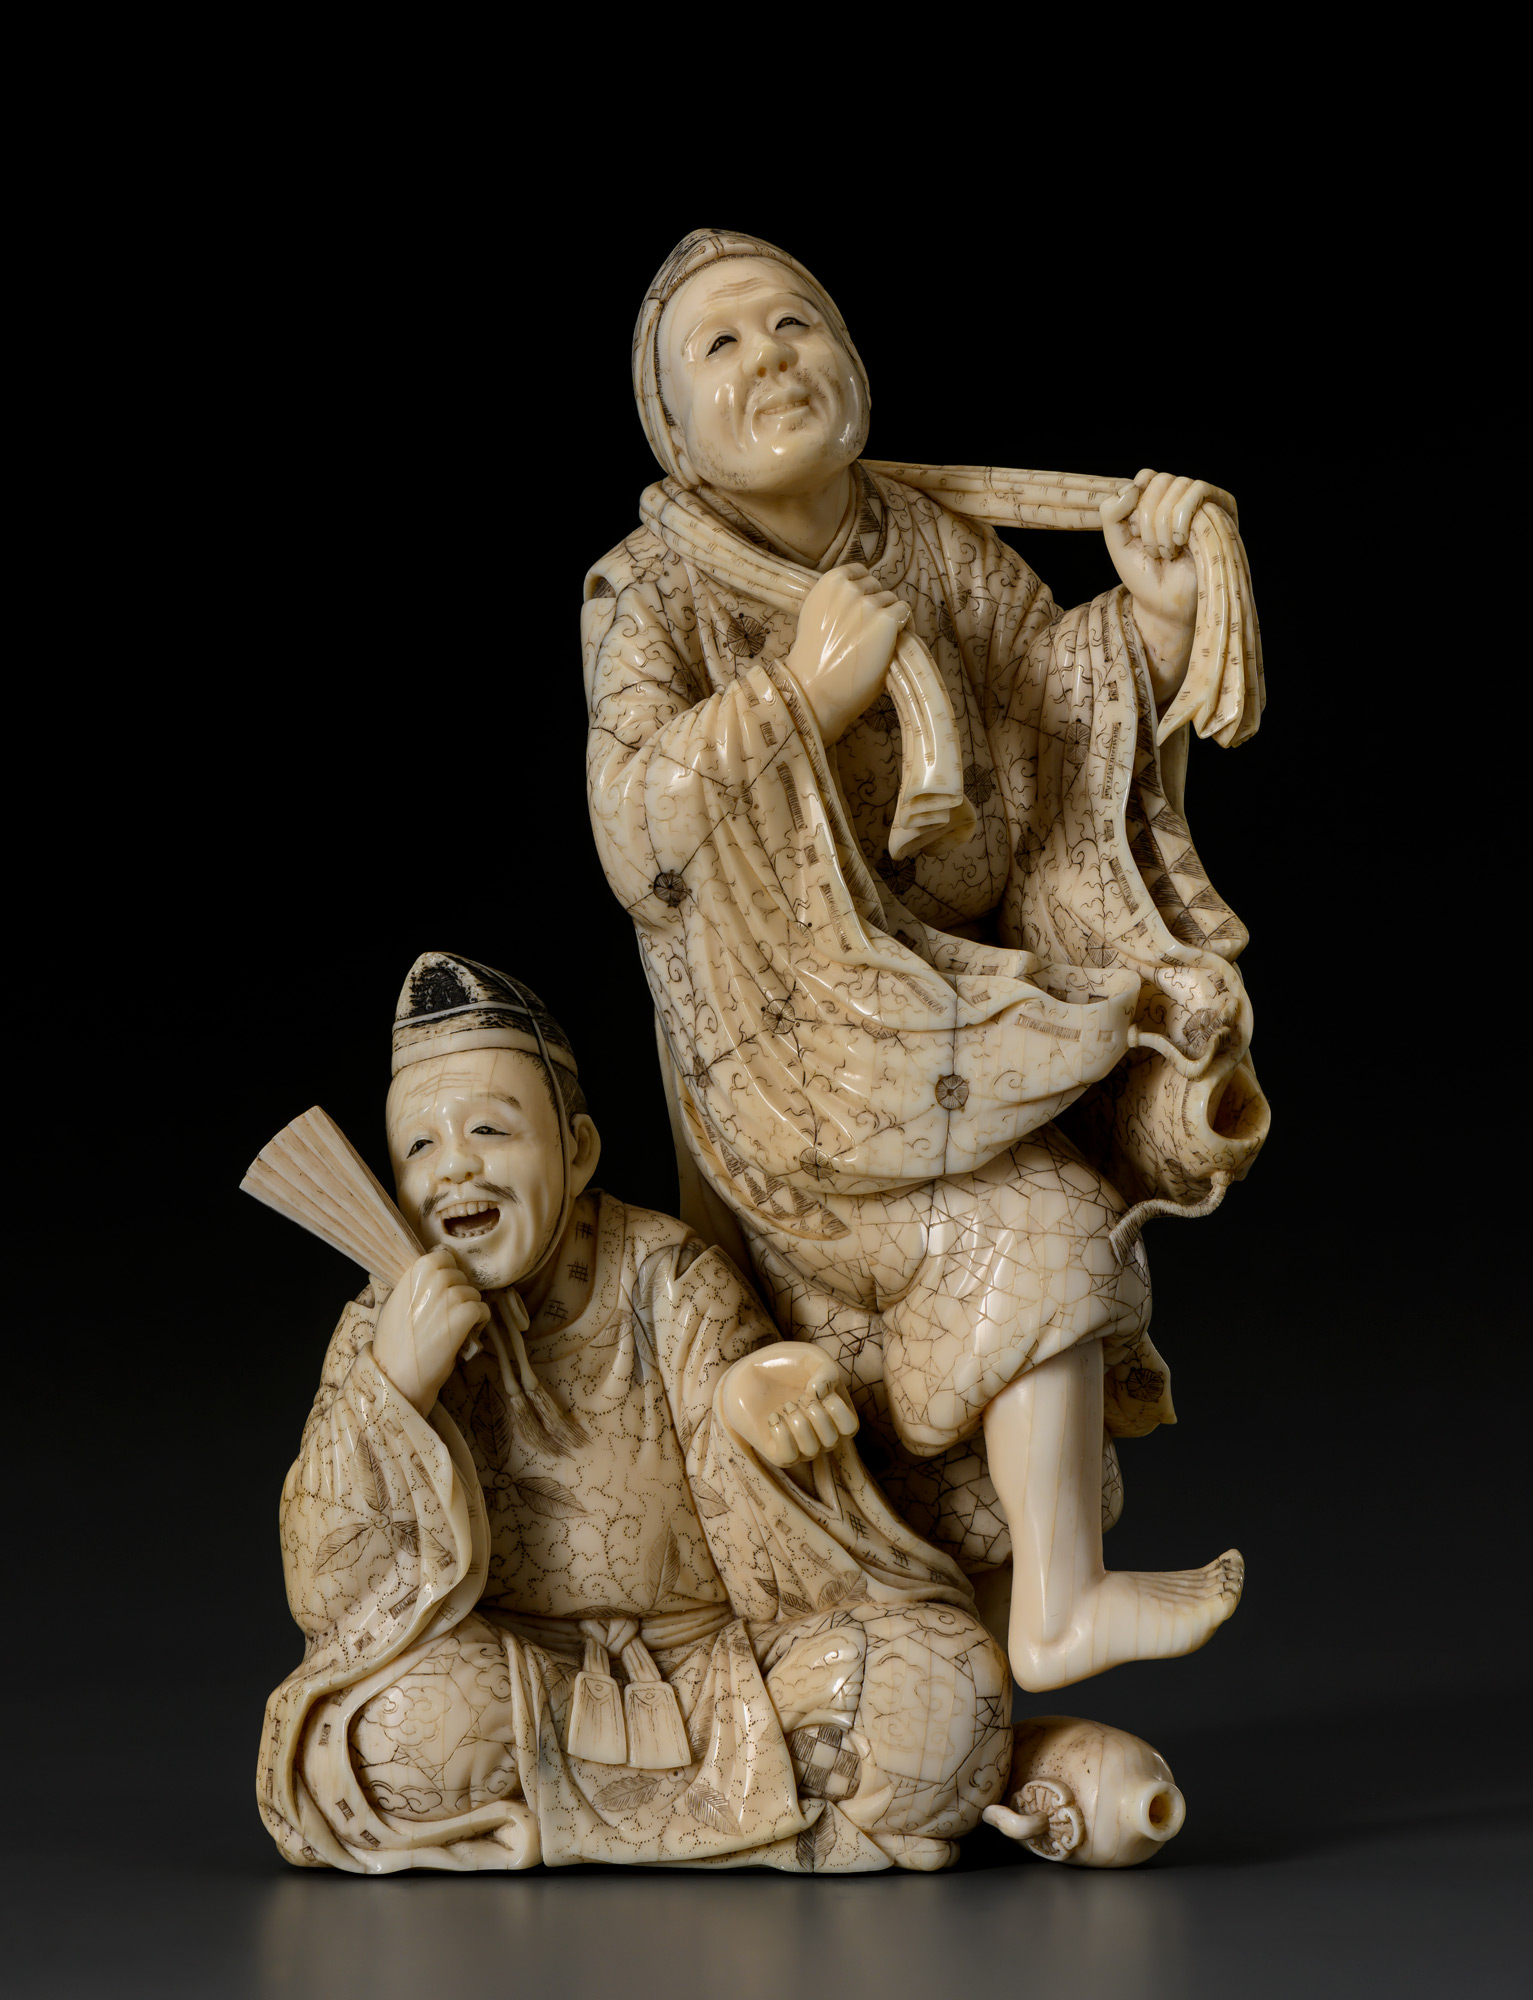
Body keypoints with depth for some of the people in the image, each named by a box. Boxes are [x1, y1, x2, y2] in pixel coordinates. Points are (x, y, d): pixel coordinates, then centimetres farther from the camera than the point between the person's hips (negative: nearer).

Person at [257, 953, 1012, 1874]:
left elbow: (790, 1557, -11)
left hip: (711, 1663, 1)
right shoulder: (388, 1331, -5)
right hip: (515, 1679, 0)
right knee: (406, 1719, -35)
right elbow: (337, 1598, -15)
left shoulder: (678, 1285, -5)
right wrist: (395, 1386, -28)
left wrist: (757, 1394, -34)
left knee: (946, 1678, -23)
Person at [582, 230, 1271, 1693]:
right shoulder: (650, 596, -12)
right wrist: (802, 691, -29)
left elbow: (1068, 703, 11)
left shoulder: (933, 553, 2)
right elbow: (639, 835, -22)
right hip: (798, 1040, -6)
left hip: (957, 1008, 6)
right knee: (1024, 1221, -22)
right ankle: (1059, 1607, -16)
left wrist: (1153, 613, -9)